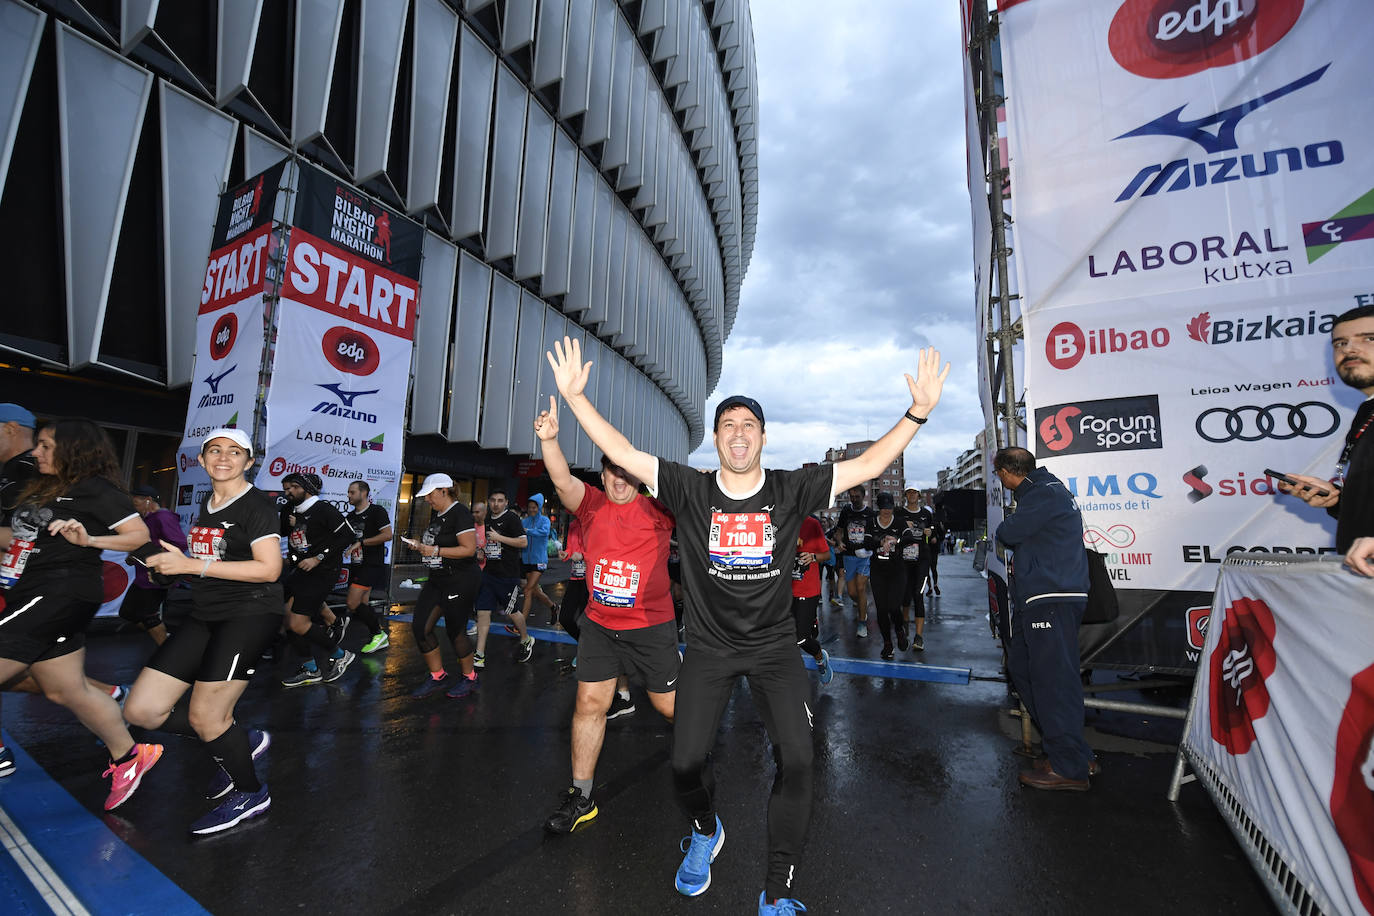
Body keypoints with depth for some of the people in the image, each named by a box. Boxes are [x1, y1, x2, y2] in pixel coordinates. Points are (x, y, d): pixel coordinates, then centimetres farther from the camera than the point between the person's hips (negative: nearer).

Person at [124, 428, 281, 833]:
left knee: (203, 716, -5)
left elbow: (268, 569, -18)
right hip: (206, 616, 9)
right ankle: (243, 741, 22)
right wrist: (175, 562, 15)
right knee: (141, 710, 4)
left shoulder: (257, 504, -10)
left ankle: (250, 793, 19)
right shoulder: (207, 504, 16)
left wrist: (193, 565, -18)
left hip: (250, 614, -9)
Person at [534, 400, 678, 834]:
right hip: (599, 623, 2)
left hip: (652, 625, -2)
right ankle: (580, 796, 23)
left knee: (669, 706, 10)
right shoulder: (592, 506, -3)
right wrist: (550, 440, -35)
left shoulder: (656, 510, -7)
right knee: (590, 703, 5)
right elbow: (562, 480, -19)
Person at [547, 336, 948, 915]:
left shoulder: (791, 491, -7)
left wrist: (918, 411, -14)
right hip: (709, 647, 0)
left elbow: (867, 465, -6)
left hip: (774, 645, 0)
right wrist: (576, 397, -18)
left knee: (796, 759, -11)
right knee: (686, 764, 1)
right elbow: (623, 454, -11)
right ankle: (706, 831, 38)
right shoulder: (690, 492, -8)